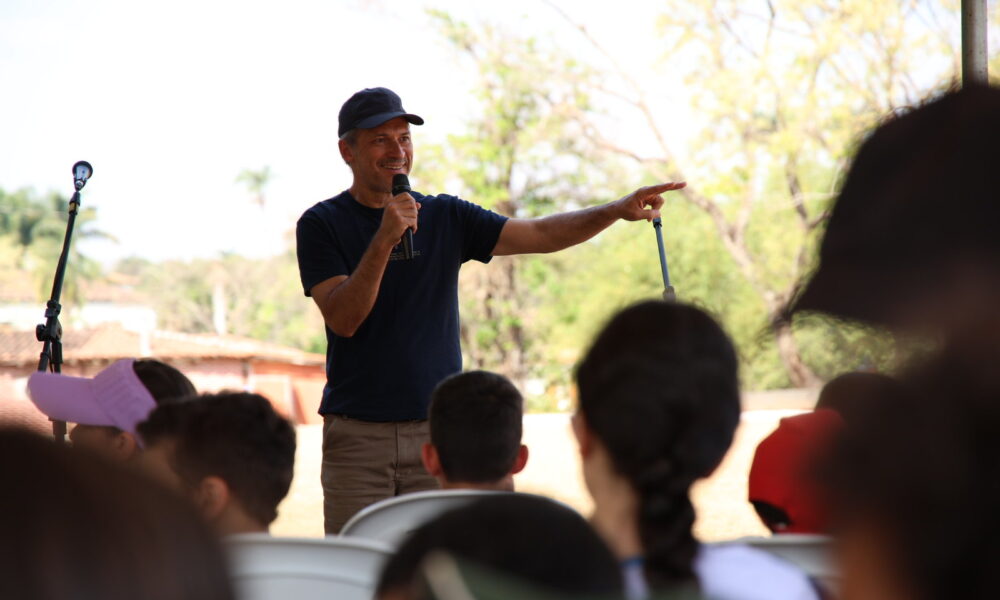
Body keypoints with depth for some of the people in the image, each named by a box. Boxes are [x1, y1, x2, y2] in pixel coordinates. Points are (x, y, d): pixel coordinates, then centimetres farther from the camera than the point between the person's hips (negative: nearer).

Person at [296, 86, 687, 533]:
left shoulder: (447, 217, 10)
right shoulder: (322, 224, 1)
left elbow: (542, 235, 4)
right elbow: (343, 319, -11)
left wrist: (619, 209, -10)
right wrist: (385, 239, -22)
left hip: (439, 429, 2)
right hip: (357, 433, -2)